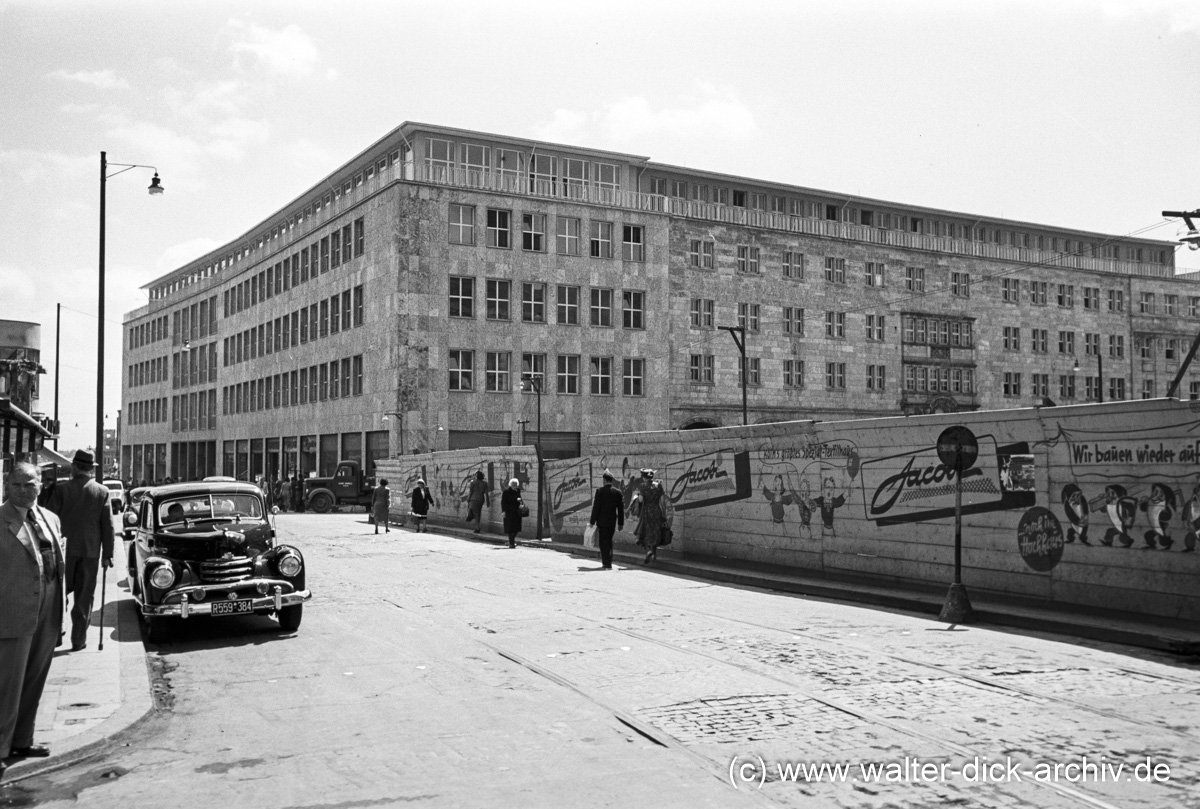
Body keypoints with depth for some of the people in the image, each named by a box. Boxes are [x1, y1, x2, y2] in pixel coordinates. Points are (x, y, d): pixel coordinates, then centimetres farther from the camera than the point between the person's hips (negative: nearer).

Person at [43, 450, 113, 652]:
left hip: (65, 549, -1)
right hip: (90, 551, 1)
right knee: (84, 597, 7)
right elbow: (107, 525, -1)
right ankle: (79, 640, 9)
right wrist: (107, 554, 5)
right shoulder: (102, 491, -1)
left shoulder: (61, 489, -5)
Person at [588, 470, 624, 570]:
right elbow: (620, 509, 5)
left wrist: (592, 522, -5)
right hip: (612, 521, 4)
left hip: (602, 521, -4)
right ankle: (607, 562, 23)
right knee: (609, 541, 18)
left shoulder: (600, 491, -10)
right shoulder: (617, 492, 2)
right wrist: (620, 523, 13)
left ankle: (607, 564, -3)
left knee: (603, 542, 1)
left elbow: (596, 507, -11)